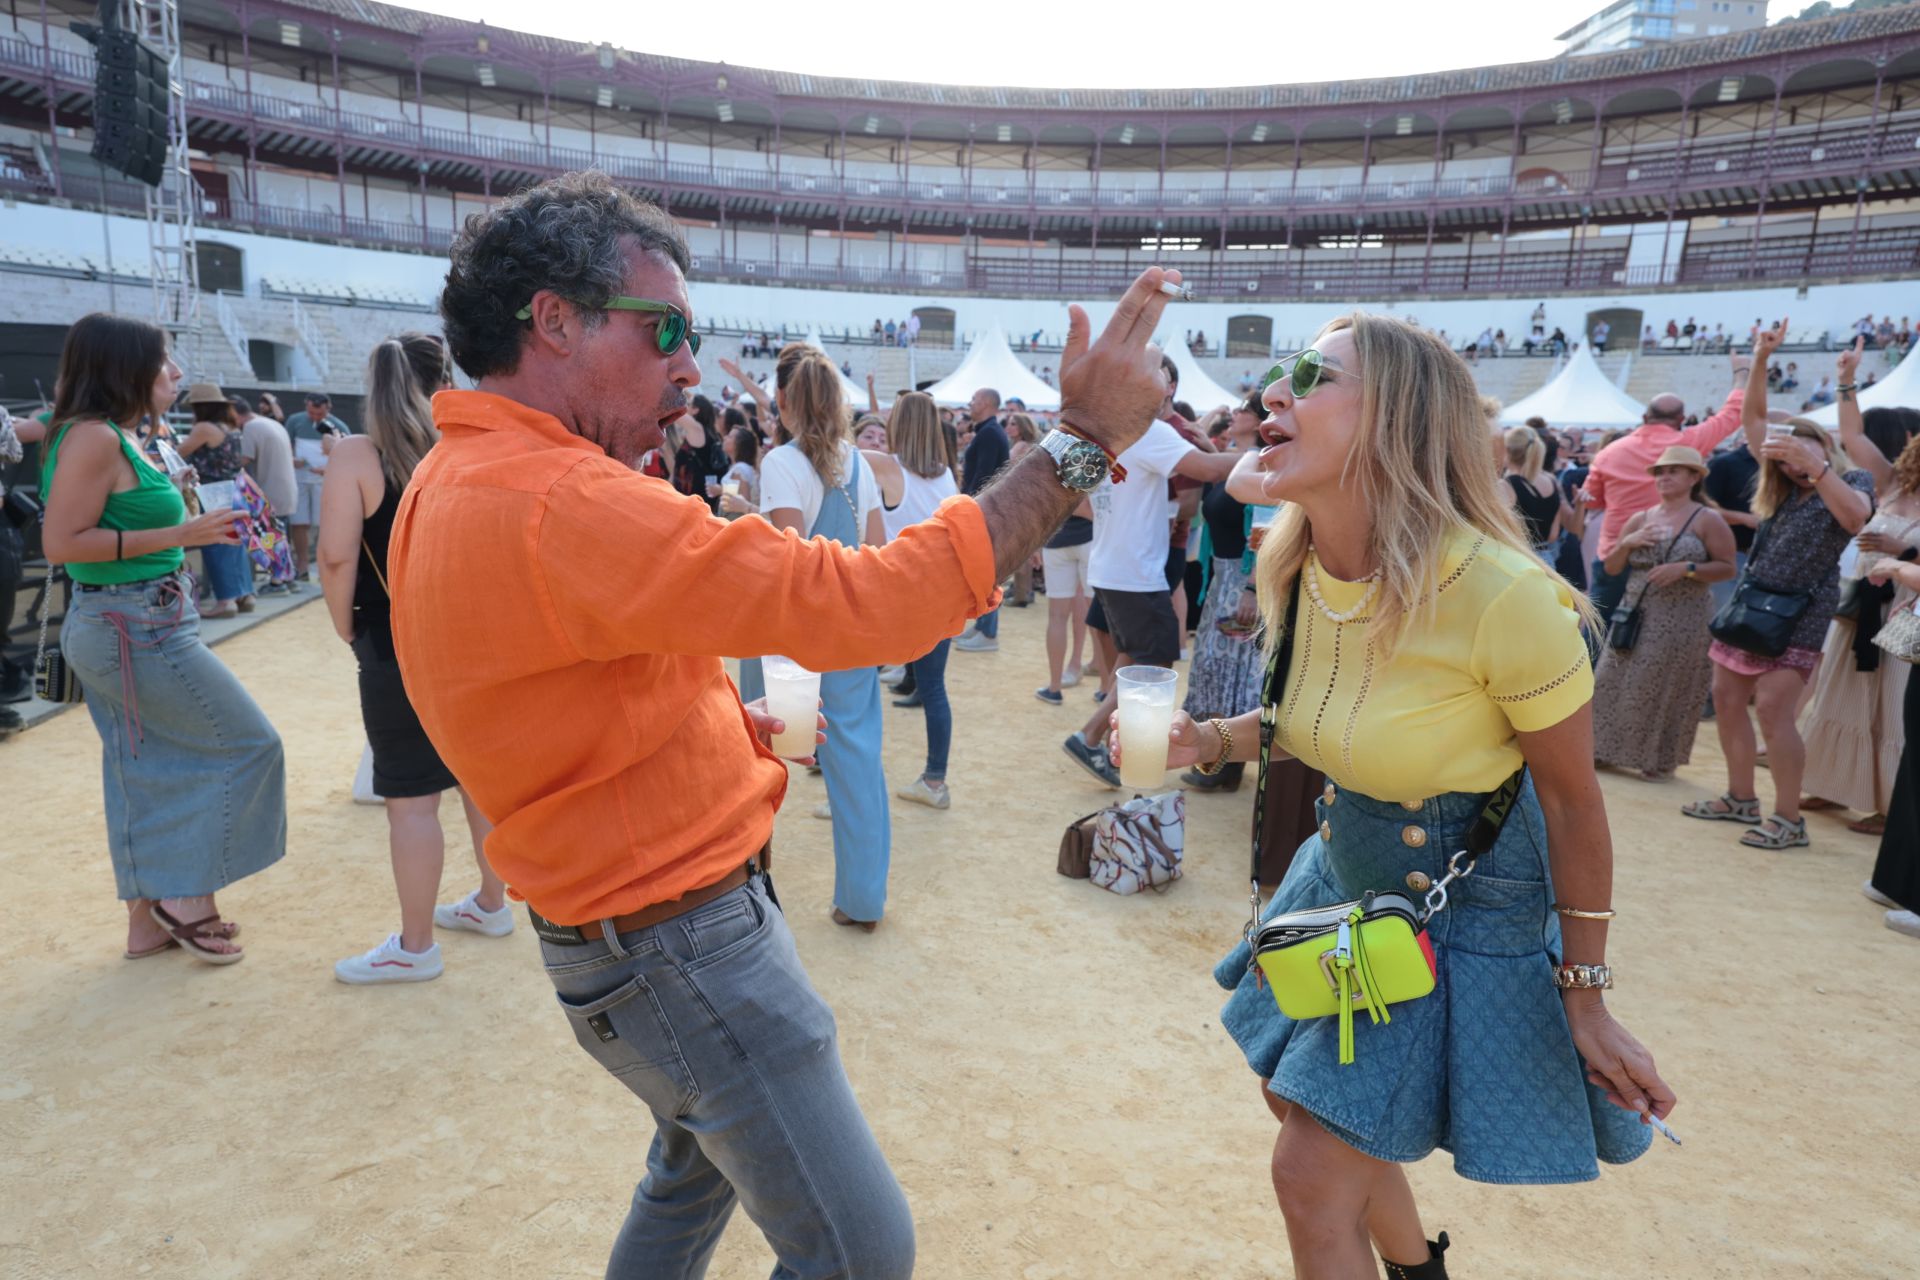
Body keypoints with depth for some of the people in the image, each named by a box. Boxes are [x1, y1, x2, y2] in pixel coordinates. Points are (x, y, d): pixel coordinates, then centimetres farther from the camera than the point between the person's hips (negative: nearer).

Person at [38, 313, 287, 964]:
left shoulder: (113, 438, 12)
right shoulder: (94, 438, -16)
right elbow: (61, 543, -21)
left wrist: (192, 528, 13)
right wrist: (178, 534, -22)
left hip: (135, 626, 10)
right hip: (138, 629, -10)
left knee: (147, 771, 14)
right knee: (245, 744, 0)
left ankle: (148, 920, 25)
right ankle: (187, 895, 9)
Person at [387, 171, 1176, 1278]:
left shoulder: (454, 483, 6)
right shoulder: (557, 505, -28)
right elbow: (862, 602, -33)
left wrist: (718, 720, 4)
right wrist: (1083, 444, -26)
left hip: (624, 922, 10)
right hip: (679, 946, -10)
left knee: (697, 1172, 31)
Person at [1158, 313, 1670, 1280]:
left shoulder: (1500, 593, -30)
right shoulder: (1301, 570, -9)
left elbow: (1573, 802, -17)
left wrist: (1586, 999, -8)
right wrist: (1211, 742, -10)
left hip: (1463, 908, -7)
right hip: (1347, 875, 7)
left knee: (1311, 1179, -1)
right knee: (1295, 1094, 23)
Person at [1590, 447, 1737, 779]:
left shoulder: (1707, 520, -3)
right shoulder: (1640, 518, 10)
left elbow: (1728, 568, -7)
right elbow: (1611, 568, 10)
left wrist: (1687, 569, -20)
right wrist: (1626, 543, -8)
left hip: (1682, 622, -5)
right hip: (1635, 616, 5)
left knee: (1668, 691, 1)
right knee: (1617, 684, 4)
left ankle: (1660, 760, 13)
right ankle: (1609, 748, 15)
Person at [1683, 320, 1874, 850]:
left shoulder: (1853, 482, -2)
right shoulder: (1783, 485, 12)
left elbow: (1855, 517, -27)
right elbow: (1752, 419, 12)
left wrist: (1816, 464, -33)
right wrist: (1761, 359, 2)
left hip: (1797, 615, -7)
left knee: (1773, 710, -14)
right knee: (1726, 699, 7)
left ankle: (1789, 819, -5)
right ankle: (1742, 799, 19)